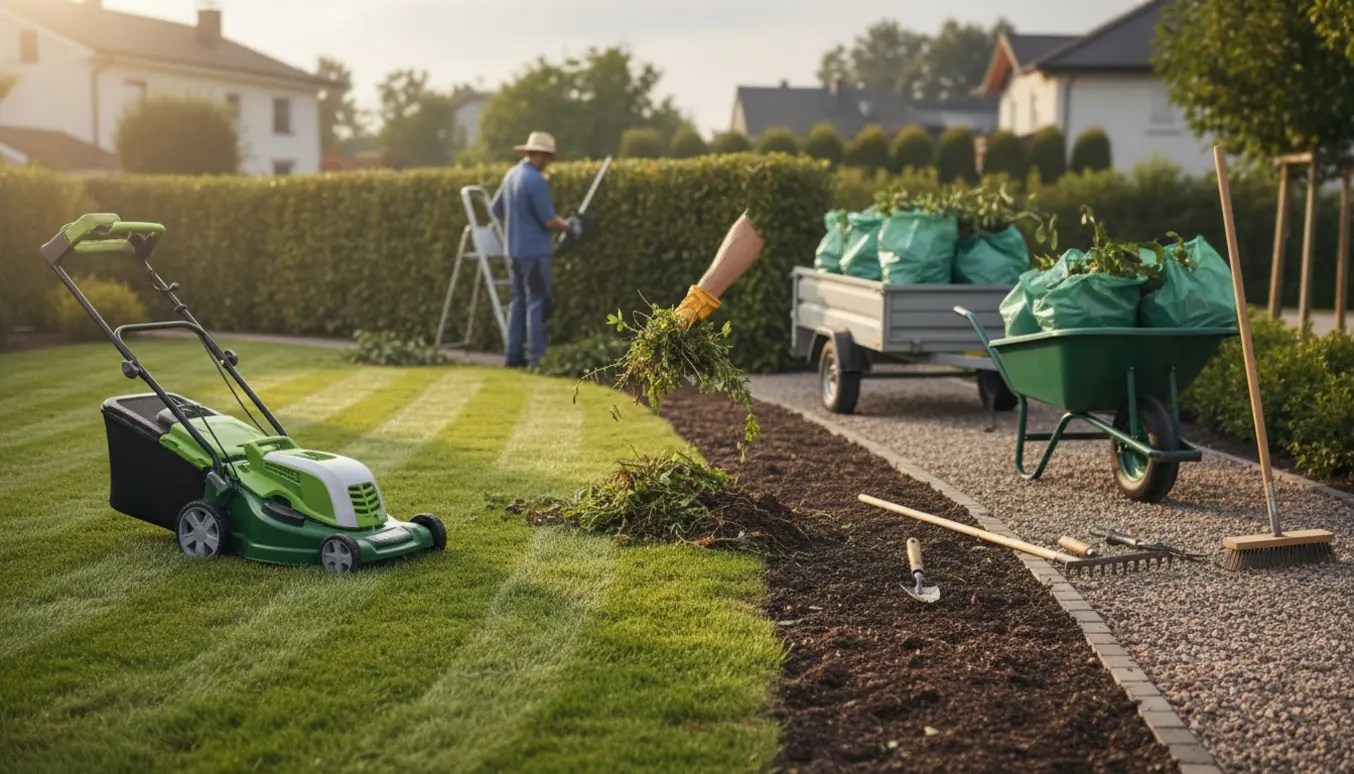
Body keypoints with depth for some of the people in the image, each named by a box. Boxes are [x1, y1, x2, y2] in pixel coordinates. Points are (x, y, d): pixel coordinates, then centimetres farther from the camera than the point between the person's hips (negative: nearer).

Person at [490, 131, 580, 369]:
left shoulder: (511, 175, 8)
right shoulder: (536, 181, -17)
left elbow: (496, 210, 19)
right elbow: (550, 221, -18)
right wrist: (568, 226, 1)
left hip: (514, 249, 8)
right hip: (534, 250, -8)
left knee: (518, 301, 13)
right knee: (537, 303, -4)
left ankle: (514, 355, 15)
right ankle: (536, 357, -5)